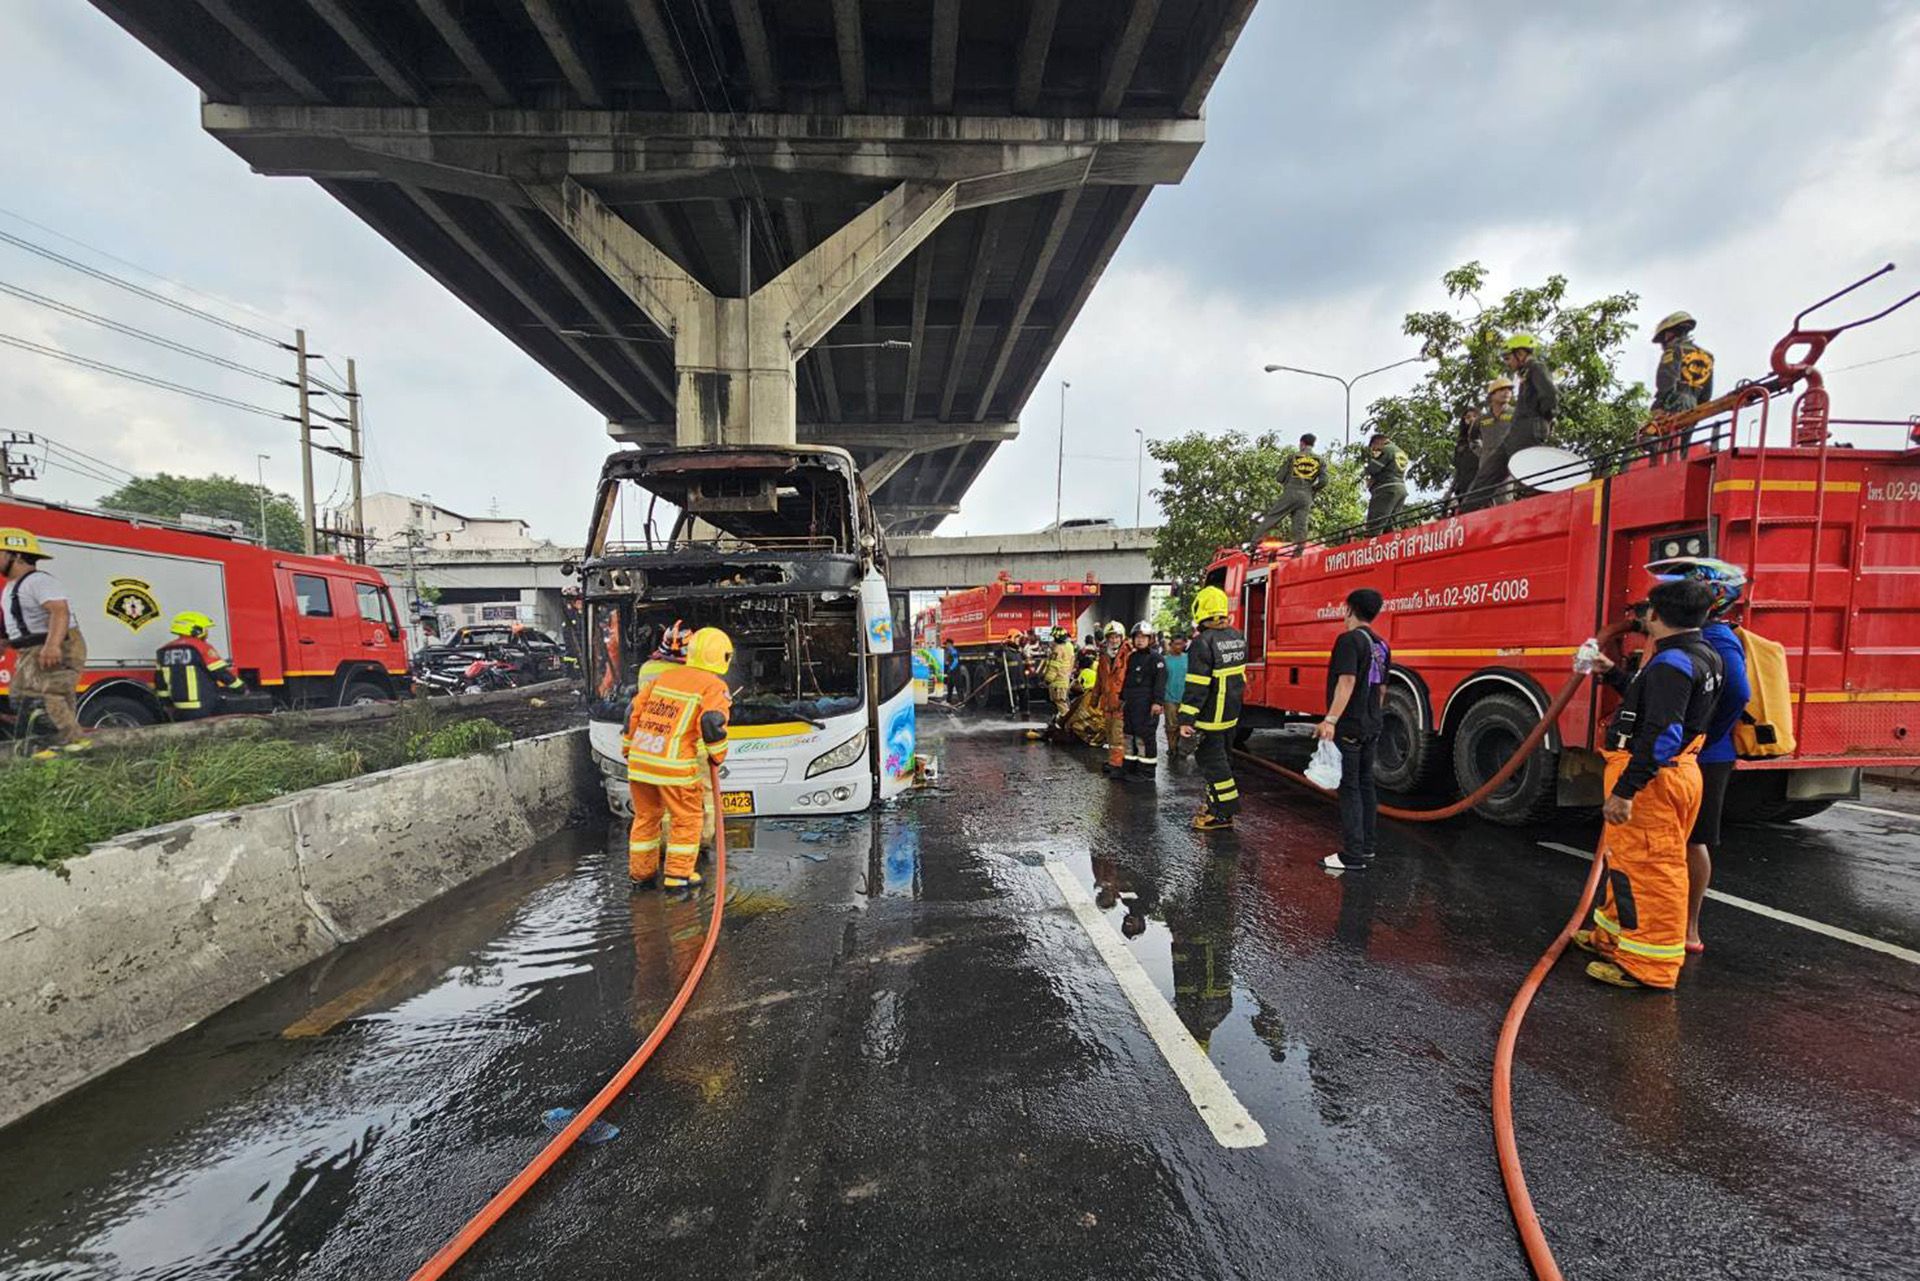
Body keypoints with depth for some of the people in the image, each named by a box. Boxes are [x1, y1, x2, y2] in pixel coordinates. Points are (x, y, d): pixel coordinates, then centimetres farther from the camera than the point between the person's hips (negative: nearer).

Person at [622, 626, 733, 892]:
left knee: (646, 817, 20)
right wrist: (718, 756, -2)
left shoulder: (662, 677, 14)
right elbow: (712, 723, -17)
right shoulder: (714, 687, -4)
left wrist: (628, 749, 25)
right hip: (676, 766, -6)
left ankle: (640, 873, 32)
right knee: (686, 820, 12)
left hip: (639, 760, 6)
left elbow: (634, 712, 15)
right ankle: (678, 875, 17)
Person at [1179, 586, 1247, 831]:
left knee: (1212, 760, -1)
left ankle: (1224, 814, 3)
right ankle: (1216, 803, 30)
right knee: (1222, 757, 19)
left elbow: (1196, 685, -22)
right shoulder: (1238, 636, 7)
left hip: (1211, 716, -8)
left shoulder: (1203, 642, -19)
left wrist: (1186, 719, -19)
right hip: (1232, 713, 9)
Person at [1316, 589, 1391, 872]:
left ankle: (1353, 855, -4)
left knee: (1349, 787, -6)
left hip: (1349, 726, -9)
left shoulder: (1349, 640, -15)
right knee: (1365, 784, 15)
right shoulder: (1381, 645, 12)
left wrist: (1330, 720, -27)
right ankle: (1366, 845, 23)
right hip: (1371, 727, 9)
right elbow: (1381, 688, 19)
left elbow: (1347, 682, -24)